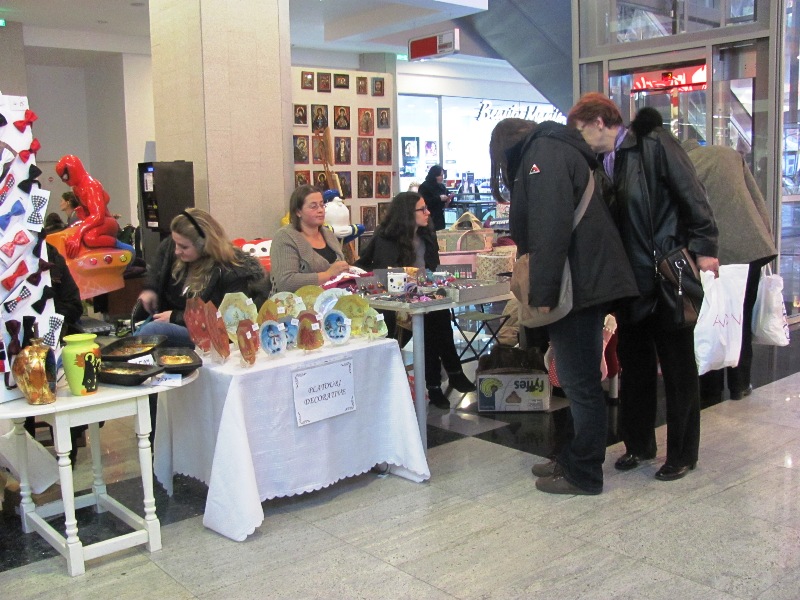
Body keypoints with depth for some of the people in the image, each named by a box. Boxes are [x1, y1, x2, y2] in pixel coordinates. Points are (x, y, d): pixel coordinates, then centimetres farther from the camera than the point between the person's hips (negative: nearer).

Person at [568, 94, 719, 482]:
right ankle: (638, 443, 28)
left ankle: (682, 453, 17)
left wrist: (704, 246, -18)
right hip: (630, 281, 7)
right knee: (634, 365, 14)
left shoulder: (653, 144, -9)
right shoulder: (599, 163, 10)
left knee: (677, 366, 5)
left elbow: (690, 194, -13)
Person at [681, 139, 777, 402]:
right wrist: (768, 242, 13)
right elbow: (759, 202, 10)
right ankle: (740, 385, 25)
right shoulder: (730, 154, 13)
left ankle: (710, 391, 15)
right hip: (750, 247, 3)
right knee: (742, 320, 16)